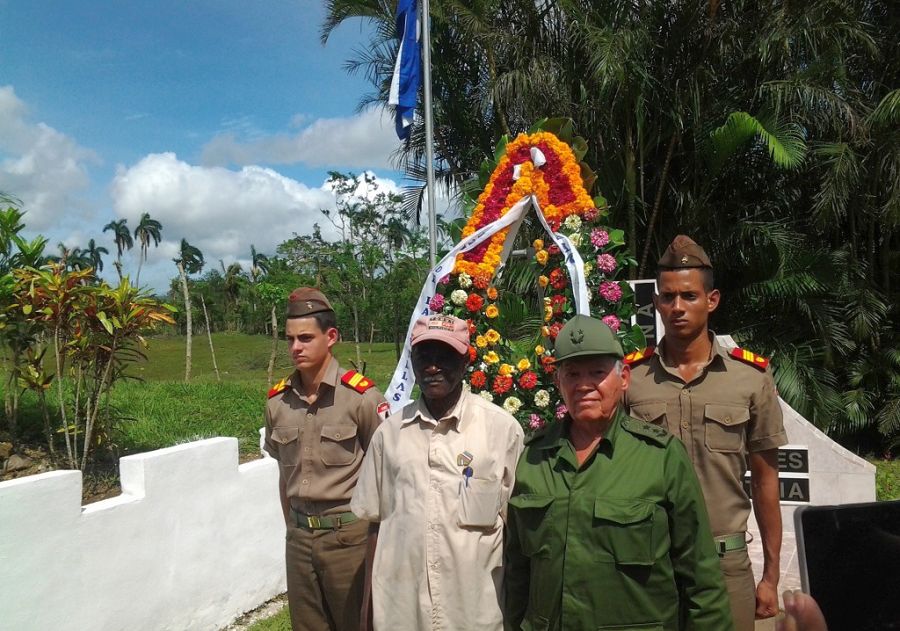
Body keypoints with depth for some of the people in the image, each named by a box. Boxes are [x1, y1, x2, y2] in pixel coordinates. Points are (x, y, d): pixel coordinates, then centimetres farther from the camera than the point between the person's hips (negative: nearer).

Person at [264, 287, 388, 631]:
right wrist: (291, 528, 14)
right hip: (299, 536, 5)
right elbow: (285, 472, 12)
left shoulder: (361, 396, -14)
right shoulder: (277, 401, 1)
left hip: (348, 532, -4)